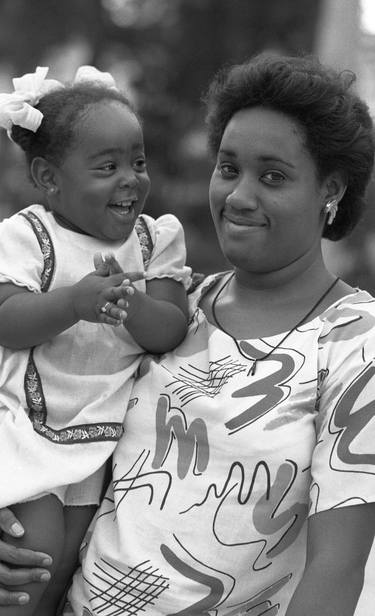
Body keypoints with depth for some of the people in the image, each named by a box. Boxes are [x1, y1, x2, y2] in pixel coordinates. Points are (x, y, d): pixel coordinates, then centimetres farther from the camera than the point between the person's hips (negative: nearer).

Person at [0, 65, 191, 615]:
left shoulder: (158, 237, 1)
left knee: (70, 554, 5)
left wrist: (133, 306, -30)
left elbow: (170, 331, -8)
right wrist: (76, 302, -35)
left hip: (96, 429, 4)